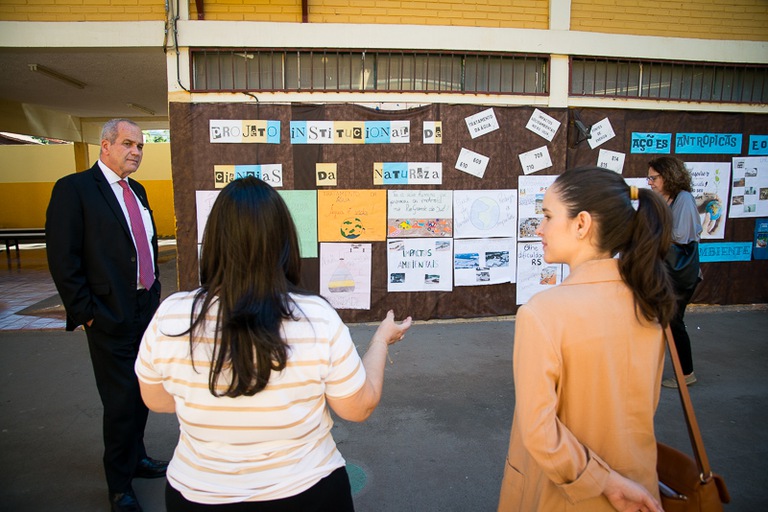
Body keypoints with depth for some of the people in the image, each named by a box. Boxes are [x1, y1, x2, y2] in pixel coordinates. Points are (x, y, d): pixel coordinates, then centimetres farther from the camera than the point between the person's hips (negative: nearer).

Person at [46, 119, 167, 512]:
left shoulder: (137, 191, 13)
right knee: (121, 401, 3)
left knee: (142, 392, 18)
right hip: (111, 317, -7)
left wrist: (153, 287, 13)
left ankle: (135, 457, 40)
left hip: (147, 310, 7)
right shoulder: (74, 189, -10)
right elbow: (62, 258, -14)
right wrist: (86, 312, -14)